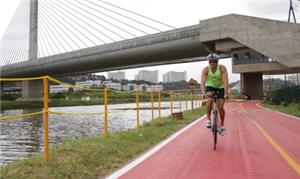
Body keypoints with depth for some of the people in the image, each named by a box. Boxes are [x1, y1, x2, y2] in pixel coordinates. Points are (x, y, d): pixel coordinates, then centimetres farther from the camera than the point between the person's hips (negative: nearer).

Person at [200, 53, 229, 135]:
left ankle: (222, 126, 11)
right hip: (210, 87, 0)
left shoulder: (222, 68, -24)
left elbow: (225, 81, -32)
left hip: (220, 88, 0)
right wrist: (204, 93, -46)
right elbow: (202, 82, -31)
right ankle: (208, 120, -14)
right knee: (209, 100, -30)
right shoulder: (205, 69, -21)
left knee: (220, 107, -9)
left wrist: (226, 93, -43)